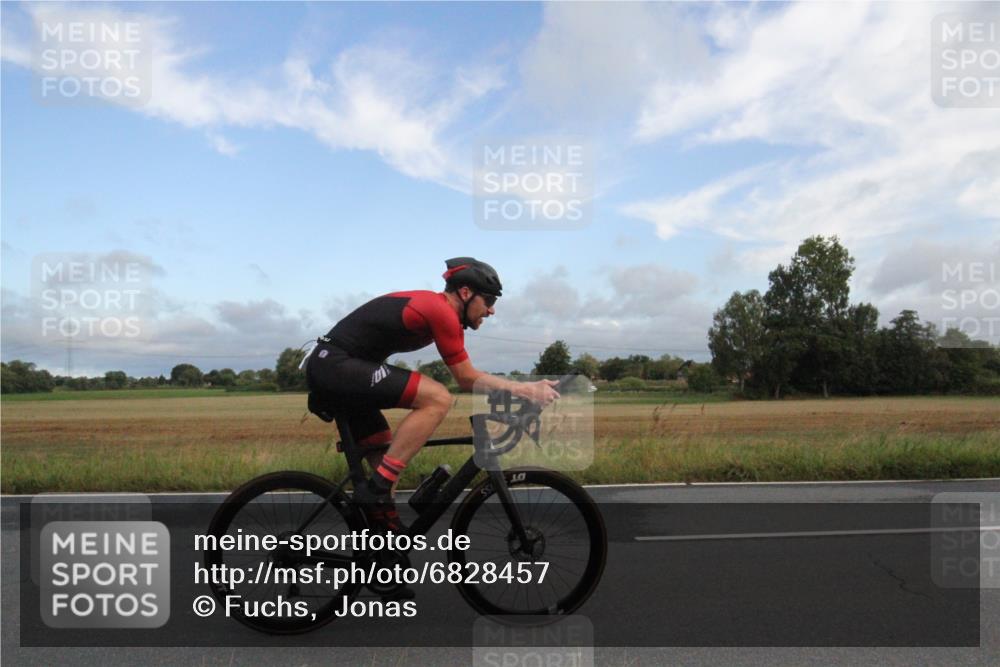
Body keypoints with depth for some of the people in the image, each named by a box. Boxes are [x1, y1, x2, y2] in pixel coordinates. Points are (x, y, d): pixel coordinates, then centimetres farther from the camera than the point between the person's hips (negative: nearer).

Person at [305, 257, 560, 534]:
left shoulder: (431, 305, 16)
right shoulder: (442, 310, -14)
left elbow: (466, 377, 17)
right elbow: (468, 379, -9)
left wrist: (525, 389, 14)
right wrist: (528, 389, -8)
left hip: (328, 367, 10)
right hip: (337, 365, -10)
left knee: (385, 458, 14)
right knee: (437, 398, -20)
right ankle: (376, 489, -17)